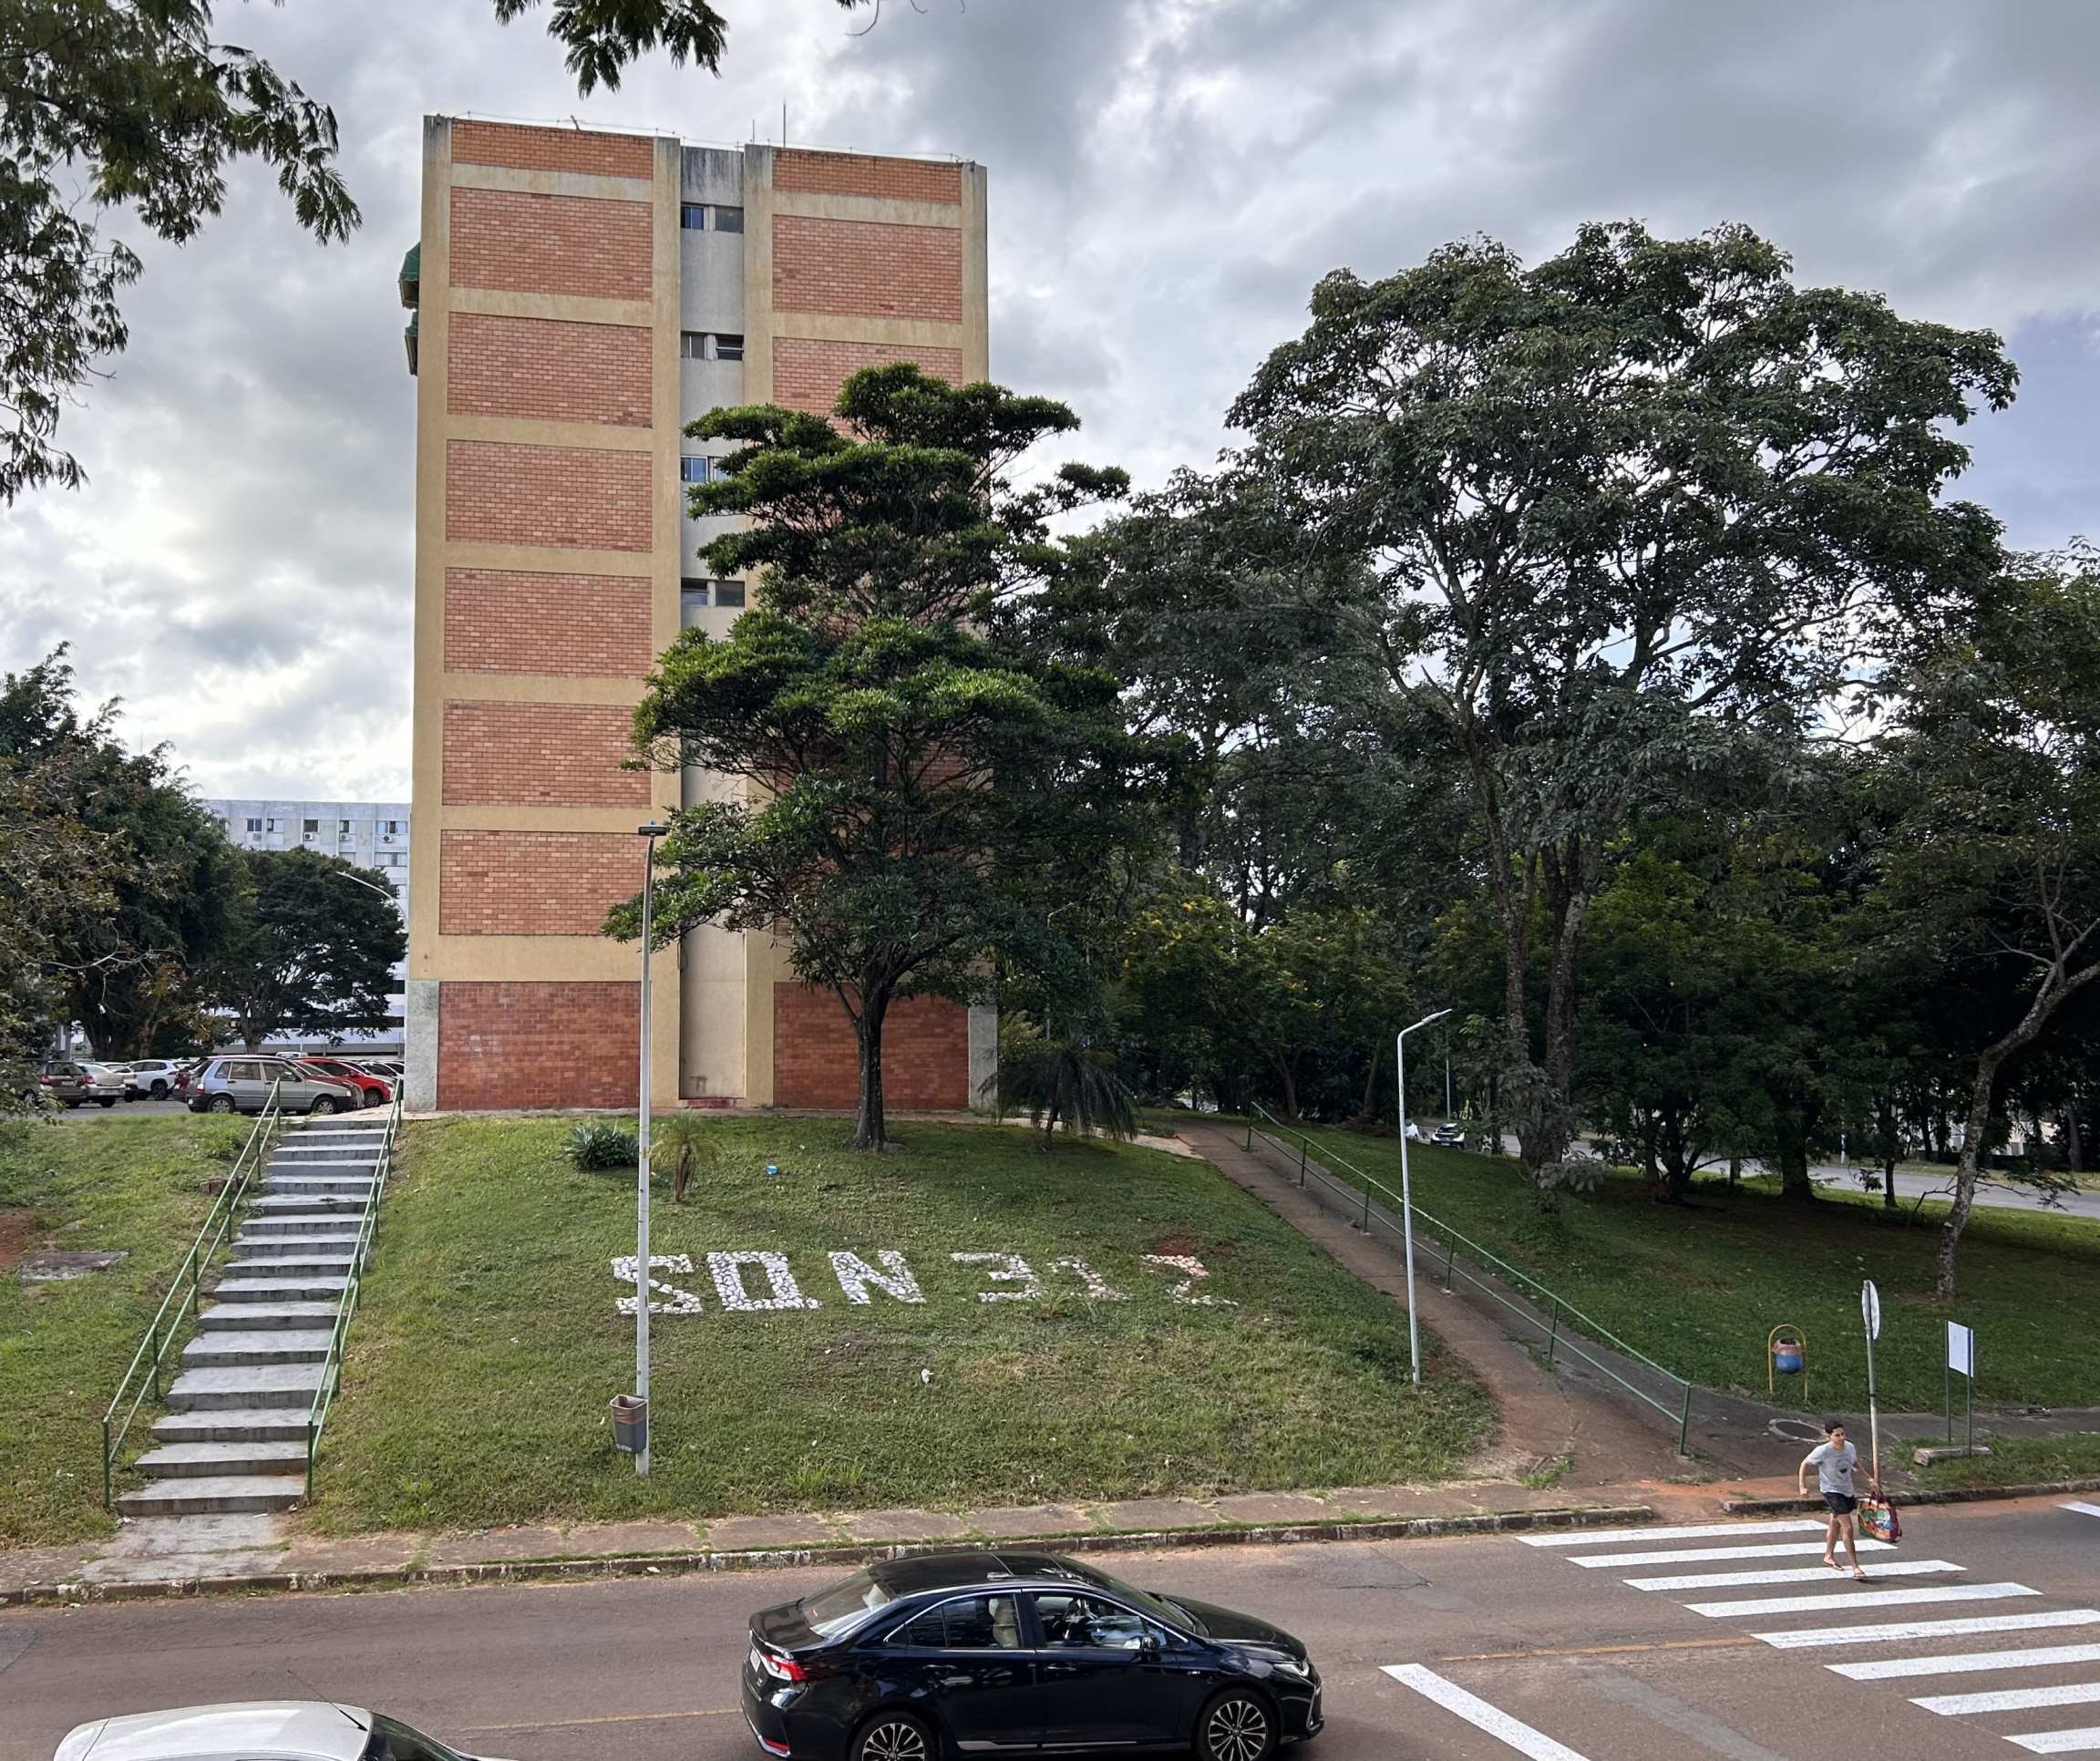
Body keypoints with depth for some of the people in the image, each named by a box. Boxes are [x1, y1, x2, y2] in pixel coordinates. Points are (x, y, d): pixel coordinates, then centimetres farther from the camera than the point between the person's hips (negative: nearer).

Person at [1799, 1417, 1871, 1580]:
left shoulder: (1850, 1447, -7)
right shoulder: (1823, 1451, -23)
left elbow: (1855, 1463, 16)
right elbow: (1804, 1464, -10)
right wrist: (1802, 1487, -15)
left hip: (1847, 1491, 6)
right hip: (1831, 1491, -6)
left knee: (1836, 1524, 24)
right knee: (1848, 1528, -15)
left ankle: (1829, 1556, 44)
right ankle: (1855, 1568, -12)